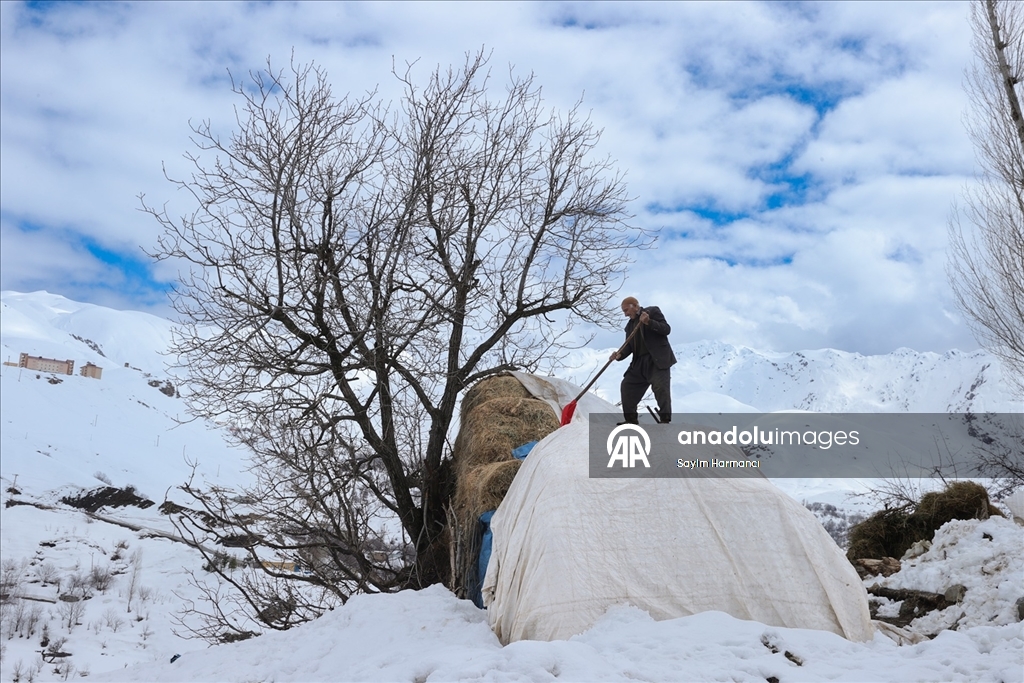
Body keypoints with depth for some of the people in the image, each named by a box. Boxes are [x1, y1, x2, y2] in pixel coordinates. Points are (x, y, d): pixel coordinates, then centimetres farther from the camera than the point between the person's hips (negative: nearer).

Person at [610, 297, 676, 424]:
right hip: (640, 362, 7)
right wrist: (620, 354, -10)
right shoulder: (630, 325, 19)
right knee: (626, 386, 5)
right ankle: (631, 420, 15)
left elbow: (667, 329, -9)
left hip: (658, 359, -7)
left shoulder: (653, 311, 1)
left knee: (661, 388, -20)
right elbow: (629, 346, 10)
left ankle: (665, 420, -13)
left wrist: (649, 322, -21)